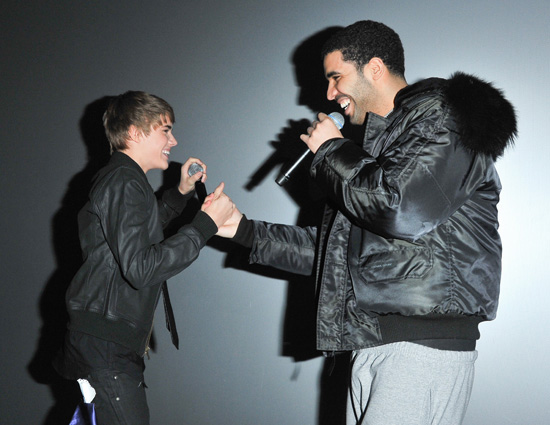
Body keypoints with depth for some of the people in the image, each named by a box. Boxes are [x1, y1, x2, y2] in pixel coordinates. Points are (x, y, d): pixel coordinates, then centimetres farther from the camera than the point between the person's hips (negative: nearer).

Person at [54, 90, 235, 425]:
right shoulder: (124, 182, -16)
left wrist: (181, 193, 26)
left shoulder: (121, 179, 16)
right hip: (106, 347, -11)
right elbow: (140, 267, -27)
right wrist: (206, 223, -23)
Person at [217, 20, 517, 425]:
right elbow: (334, 249, 26)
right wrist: (245, 230, 23)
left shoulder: (442, 117, -4)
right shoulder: (377, 140, 22)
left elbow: (403, 210, -22)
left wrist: (332, 151, -5)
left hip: (426, 342, -8)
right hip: (369, 343, 8)